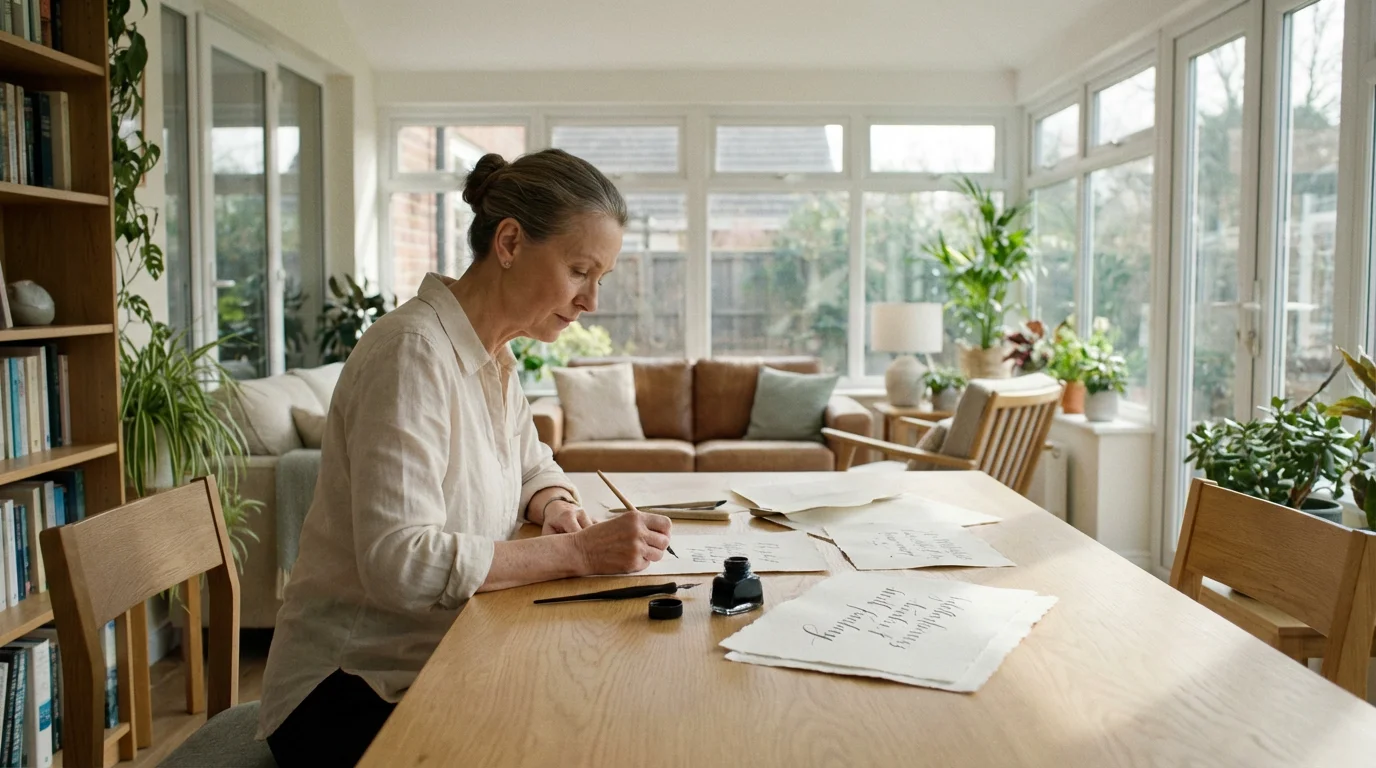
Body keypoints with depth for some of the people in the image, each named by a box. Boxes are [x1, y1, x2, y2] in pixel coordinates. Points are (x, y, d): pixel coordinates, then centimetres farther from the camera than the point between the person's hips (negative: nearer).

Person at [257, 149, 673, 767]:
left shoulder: (493, 356, 5)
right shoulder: (412, 351, -21)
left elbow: (532, 466, 21)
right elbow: (398, 564, -29)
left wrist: (554, 507, -2)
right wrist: (576, 552, -29)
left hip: (440, 665, 8)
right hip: (349, 694, -7)